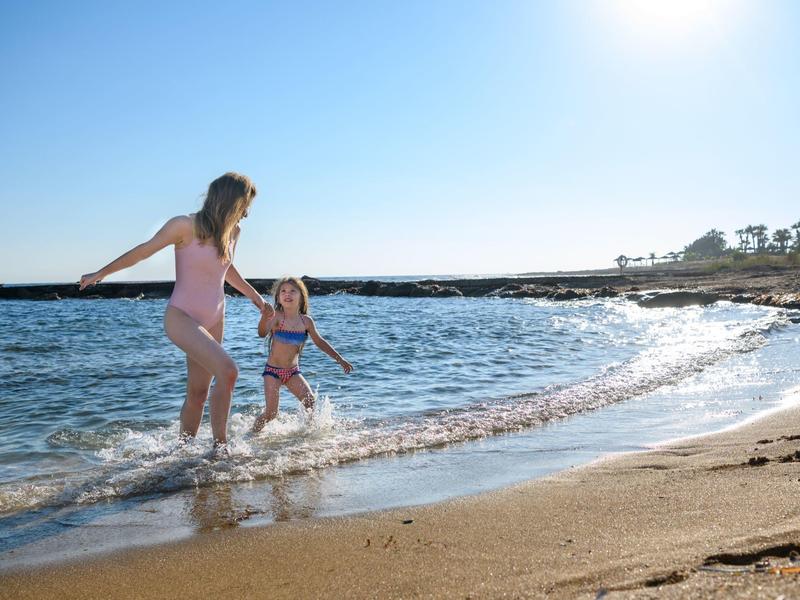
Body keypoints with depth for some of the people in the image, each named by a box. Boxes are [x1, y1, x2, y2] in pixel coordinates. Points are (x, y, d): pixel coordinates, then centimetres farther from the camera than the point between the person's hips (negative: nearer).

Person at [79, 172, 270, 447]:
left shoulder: (232, 231, 4)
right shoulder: (185, 226, -15)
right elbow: (143, 251, -4)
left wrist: (254, 295, 30)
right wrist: (100, 274, 6)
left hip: (214, 321, 7)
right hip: (181, 318, -7)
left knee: (197, 394, 8)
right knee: (228, 371, -25)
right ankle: (220, 446, -12)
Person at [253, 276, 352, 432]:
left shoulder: (306, 321, -3)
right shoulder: (277, 317, -15)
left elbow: (320, 342, 8)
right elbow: (262, 333, -31)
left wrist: (340, 359, 9)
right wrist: (264, 319, -53)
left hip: (293, 371, 4)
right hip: (273, 370, -4)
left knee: (310, 400, -12)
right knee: (270, 413, -9)